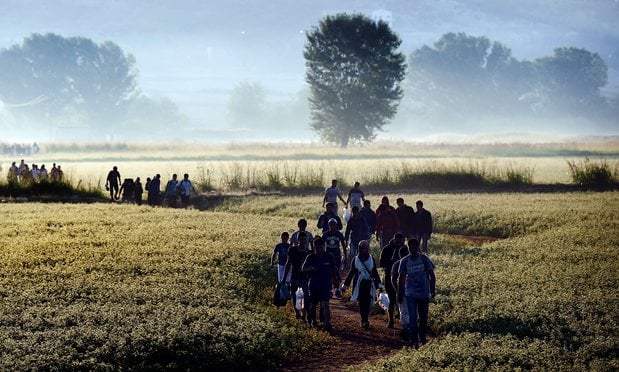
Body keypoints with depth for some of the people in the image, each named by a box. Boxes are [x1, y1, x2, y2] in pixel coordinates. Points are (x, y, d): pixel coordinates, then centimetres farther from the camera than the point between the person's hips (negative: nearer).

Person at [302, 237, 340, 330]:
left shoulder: (329, 257, 0)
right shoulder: (310, 257, -2)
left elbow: (334, 270, 11)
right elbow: (304, 269, -6)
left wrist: (336, 280, 13)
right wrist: (310, 269, -26)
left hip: (326, 285, -1)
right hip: (314, 285, 1)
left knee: (325, 304, -13)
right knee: (313, 304, 13)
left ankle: (327, 323, -19)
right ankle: (313, 321, 35)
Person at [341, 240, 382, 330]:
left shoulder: (372, 259, 8)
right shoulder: (355, 259, 5)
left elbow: (375, 273, 14)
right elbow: (351, 273, 10)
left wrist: (379, 284, 11)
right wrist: (345, 285, 9)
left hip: (369, 284, 0)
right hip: (359, 284, 0)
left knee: (367, 302, -9)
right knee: (361, 303, -3)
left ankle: (365, 320, -8)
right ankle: (364, 320, 3)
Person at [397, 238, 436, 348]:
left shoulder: (425, 259, -4)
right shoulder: (404, 261, -1)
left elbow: (432, 276, 1)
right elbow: (401, 278, 6)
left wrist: (433, 290, -5)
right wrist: (400, 294, 6)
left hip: (424, 294, 0)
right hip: (410, 294, 0)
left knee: (423, 318, 11)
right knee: (412, 318, -9)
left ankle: (422, 338, 29)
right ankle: (414, 342, -7)